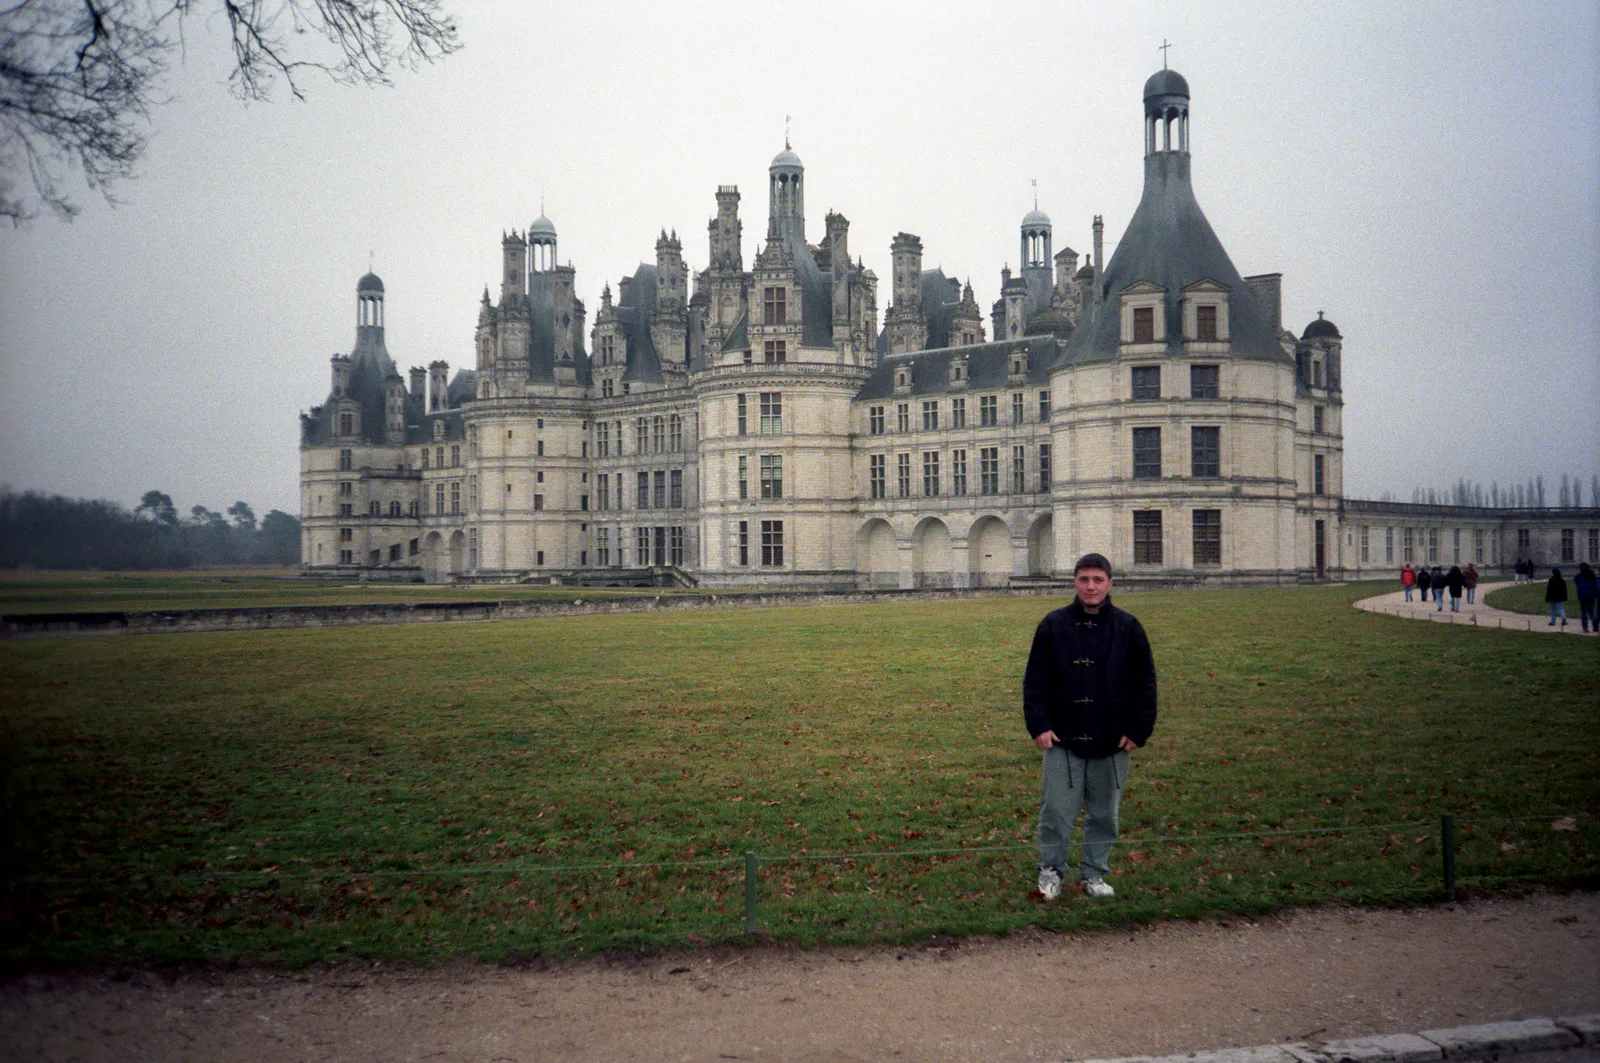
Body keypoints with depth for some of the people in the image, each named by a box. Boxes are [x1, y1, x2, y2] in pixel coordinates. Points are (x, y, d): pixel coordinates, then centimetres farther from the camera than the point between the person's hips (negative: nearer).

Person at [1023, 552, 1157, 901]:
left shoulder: (1128, 627, 2)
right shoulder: (1053, 625, 2)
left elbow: (1145, 684, 5)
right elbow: (1035, 680, 3)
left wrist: (1138, 730, -1)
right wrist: (1038, 725, -5)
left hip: (1112, 742, 1)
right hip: (1062, 740, -1)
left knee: (1104, 813, 10)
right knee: (1056, 810, 0)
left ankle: (1094, 873, 25)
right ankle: (1051, 869, 19)